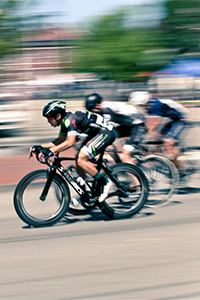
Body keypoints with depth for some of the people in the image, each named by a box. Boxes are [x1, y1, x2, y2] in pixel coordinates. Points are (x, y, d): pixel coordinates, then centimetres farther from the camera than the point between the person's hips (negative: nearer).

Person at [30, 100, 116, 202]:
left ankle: (103, 182, -7)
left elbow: (70, 142, -35)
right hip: (96, 133, 10)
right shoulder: (65, 121, 7)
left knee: (81, 159, -21)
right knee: (78, 160, 6)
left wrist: (51, 150, -39)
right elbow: (60, 140, 18)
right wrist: (40, 147, 9)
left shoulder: (70, 119, -23)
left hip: (106, 132, -10)